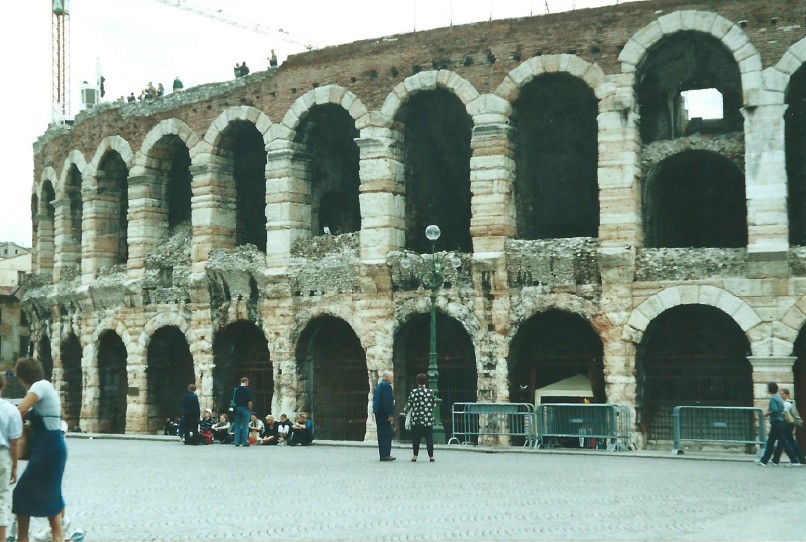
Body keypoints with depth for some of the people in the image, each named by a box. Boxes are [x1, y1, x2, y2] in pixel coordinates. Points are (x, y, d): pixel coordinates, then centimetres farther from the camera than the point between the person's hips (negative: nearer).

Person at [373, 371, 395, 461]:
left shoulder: (379, 385, 18)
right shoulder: (386, 385, -12)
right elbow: (388, 401, -18)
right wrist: (391, 414, -18)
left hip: (378, 412, 10)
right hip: (384, 413, -10)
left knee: (381, 434, 11)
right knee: (387, 434, -8)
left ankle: (382, 454, 13)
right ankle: (385, 455, -10)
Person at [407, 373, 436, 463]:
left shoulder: (413, 392, -4)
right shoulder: (430, 392, -4)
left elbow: (409, 405, 0)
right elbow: (434, 404, 3)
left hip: (416, 419, 0)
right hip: (428, 419, 0)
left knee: (415, 438, 8)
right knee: (429, 438, 4)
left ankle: (414, 456, 10)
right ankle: (431, 456, 4)